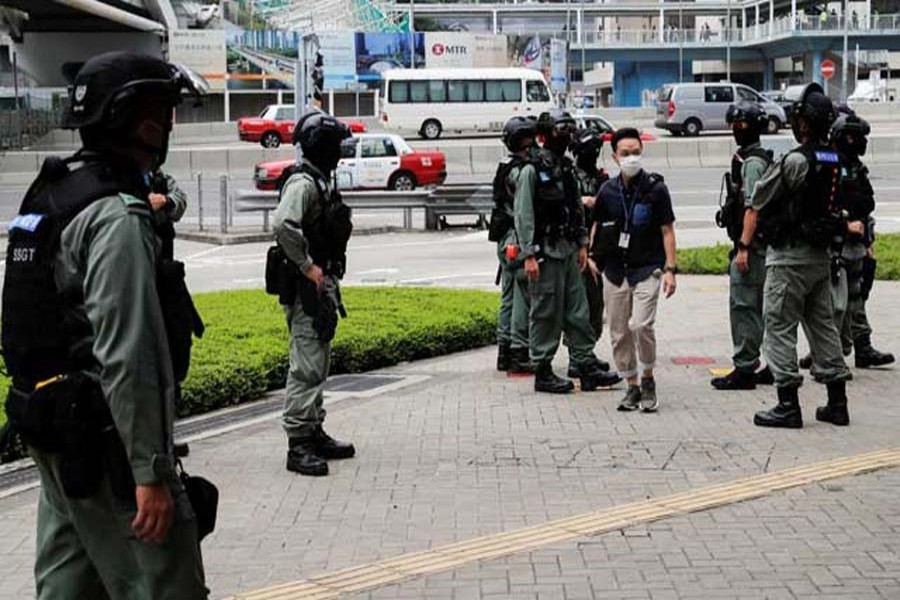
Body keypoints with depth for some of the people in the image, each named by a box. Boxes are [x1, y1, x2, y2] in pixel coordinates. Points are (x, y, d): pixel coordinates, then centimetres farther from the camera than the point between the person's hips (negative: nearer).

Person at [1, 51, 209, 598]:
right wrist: (151, 471, -24)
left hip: (53, 434, 10)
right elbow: (128, 356, -24)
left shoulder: (51, 194, 13)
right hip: (103, 444, -10)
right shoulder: (117, 216, -18)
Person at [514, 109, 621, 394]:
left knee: (577, 311, 8)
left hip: (569, 250, 8)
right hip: (545, 252, -8)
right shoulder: (532, 170, -9)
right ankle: (542, 373, 6)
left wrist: (582, 244, 13)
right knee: (546, 314, -2)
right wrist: (529, 255, -17)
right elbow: (523, 216, -13)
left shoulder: (567, 168, 15)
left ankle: (587, 367, 13)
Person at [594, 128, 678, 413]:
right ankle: (632, 387, 21)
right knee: (619, 333, 6)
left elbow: (667, 230, -3)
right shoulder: (608, 191, 5)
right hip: (614, 271, 4)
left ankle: (648, 380, 1)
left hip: (647, 269, -4)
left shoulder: (655, 188, -5)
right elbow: (597, 226, 18)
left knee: (641, 325, -19)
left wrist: (670, 269, -9)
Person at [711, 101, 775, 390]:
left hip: (751, 243, -10)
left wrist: (743, 248, -21)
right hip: (763, 245, 10)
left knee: (743, 304, -8)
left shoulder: (752, 162, -14)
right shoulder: (760, 158, 18)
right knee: (765, 306, 13)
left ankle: (744, 369, -5)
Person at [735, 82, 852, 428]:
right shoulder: (836, 161, 7)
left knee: (780, 327, -1)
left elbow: (756, 205, -11)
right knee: (823, 324, 13)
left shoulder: (795, 161, -16)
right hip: (822, 254, 8)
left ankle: (788, 405, -1)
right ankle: (837, 403, 16)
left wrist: (744, 246, -2)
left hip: (790, 255, -8)